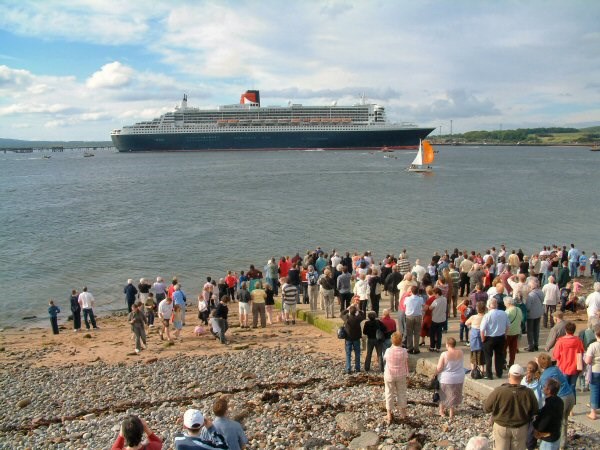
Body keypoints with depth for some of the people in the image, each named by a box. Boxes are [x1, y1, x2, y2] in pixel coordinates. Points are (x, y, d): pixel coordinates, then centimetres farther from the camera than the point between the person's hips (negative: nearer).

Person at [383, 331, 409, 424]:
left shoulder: (388, 351, -18)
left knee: (389, 394, 11)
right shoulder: (404, 351, -15)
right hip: (401, 376, 1)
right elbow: (406, 364, -5)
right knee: (401, 393, 18)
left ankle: (389, 415, 15)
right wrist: (406, 374, 11)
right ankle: (403, 413, 30)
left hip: (389, 376, -1)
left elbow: (384, 358, 2)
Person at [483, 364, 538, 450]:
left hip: (501, 427, -1)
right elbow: (534, 412, -4)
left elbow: (486, 408, -11)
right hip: (521, 428, 1)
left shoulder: (499, 391, -22)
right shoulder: (528, 393, -18)